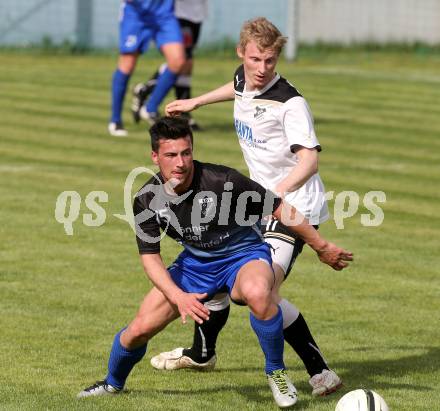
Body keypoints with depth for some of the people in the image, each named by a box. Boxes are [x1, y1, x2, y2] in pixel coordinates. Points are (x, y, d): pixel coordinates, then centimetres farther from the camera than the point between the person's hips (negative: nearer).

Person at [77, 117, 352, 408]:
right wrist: (179, 297, -24)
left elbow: (281, 210, -18)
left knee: (257, 293, -40)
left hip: (243, 255, -4)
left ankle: (276, 372, -16)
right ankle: (113, 384, 30)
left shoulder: (223, 181, -28)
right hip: (195, 262, 4)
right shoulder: (148, 200, -16)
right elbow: (150, 258, -7)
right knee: (140, 330, -5)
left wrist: (322, 247, -10)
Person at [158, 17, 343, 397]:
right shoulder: (244, 80, 4)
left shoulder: (290, 103, -21)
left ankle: (320, 372, -20)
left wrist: (278, 192, -44)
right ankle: (202, 353, 45)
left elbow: (310, 160, -30)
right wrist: (196, 102, 43)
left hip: (293, 208, -9)